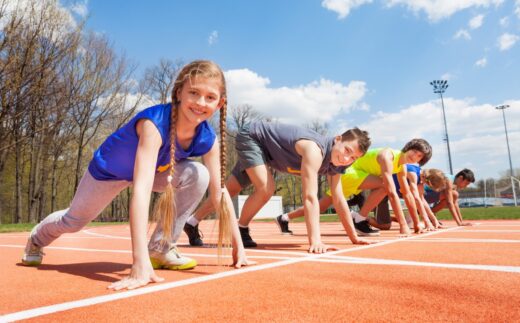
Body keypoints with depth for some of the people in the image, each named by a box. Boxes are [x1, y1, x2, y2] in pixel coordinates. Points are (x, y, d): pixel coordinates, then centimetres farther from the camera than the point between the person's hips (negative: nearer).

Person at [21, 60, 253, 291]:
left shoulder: (208, 139, -26)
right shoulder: (154, 124, -43)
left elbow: (219, 190, -19)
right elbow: (141, 190, -52)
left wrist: (238, 245, -20)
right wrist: (140, 264, -57)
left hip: (156, 170, 4)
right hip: (109, 170, -3)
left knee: (198, 175, -24)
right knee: (74, 221, 14)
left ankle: (162, 249, -8)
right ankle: (37, 240, 53)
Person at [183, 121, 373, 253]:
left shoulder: (335, 165, -11)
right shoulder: (315, 151, -38)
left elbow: (339, 201, -6)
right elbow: (310, 197, -45)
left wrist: (354, 237, -6)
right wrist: (315, 240, -49)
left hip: (260, 146, 8)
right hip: (251, 136, -8)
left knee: (231, 190, 16)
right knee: (266, 188, -28)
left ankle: (192, 224, 32)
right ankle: (240, 230, -1)